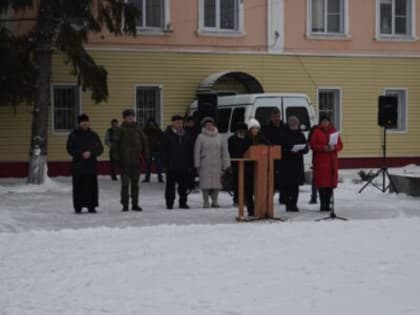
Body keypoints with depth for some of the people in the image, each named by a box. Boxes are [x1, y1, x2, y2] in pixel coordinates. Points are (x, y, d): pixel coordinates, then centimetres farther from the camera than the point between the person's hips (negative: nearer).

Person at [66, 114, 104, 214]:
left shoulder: (93, 135, 11)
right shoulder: (73, 135, 5)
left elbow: (100, 148, 9)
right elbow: (70, 149, 0)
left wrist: (91, 153, -10)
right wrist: (81, 154, -12)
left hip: (91, 165, 2)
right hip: (78, 165, -2)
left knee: (92, 187, 0)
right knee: (78, 187, -4)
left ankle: (91, 206, 6)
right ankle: (78, 207, 1)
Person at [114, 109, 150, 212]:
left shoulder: (138, 129, 8)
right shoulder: (121, 130, -2)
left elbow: (144, 142, 12)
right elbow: (117, 144, -4)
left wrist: (146, 156, 6)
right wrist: (118, 158, -10)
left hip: (136, 161, 3)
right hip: (125, 161, -3)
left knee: (135, 184, 10)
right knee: (125, 183, -5)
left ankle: (135, 204, 17)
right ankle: (125, 204, 0)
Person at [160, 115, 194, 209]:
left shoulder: (186, 135, 12)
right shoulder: (167, 134, -1)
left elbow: (190, 150, 15)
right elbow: (163, 150, -4)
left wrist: (190, 163, 9)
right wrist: (165, 162, -11)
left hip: (184, 166, 4)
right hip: (171, 166, -4)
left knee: (184, 185, 7)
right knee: (170, 185, 1)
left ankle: (183, 202, 14)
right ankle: (169, 203, 7)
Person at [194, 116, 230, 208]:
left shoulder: (218, 137, 11)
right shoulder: (201, 137, 1)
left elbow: (224, 151, 14)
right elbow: (197, 151, 0)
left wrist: (225, 164, 9)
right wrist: (197, 164, -6)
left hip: (217, 164, 3)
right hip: (205, 165, -3)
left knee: (217, 182, 0)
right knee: (206, 183, -5)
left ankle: (215, 201, 8)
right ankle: (206, 201, 1)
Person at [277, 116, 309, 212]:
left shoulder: (300, 135, 12)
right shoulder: (284, 135, -2)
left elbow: (306, 149, 11)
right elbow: (280, 149, -5)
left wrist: (299, 150, -9)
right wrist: (290, 150, -18)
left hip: (297, 164, 4)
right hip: (286, 163, -4)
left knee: (295, 185, 3)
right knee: (286, 185, -6)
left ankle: (293, 204, 6)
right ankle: (288, 204, -2)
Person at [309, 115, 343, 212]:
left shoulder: (333, 131, 12)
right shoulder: (316, 132, 1)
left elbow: (340, 145, 11)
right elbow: (312, 145, -3)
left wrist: (334, 147, -10)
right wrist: (323, 148, -16)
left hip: (332, 160, 4)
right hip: (320, 161, -4)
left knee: (331, 182, 3)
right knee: (322, 183, -8)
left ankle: (327, 204, 10)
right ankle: (323, 204, -4)